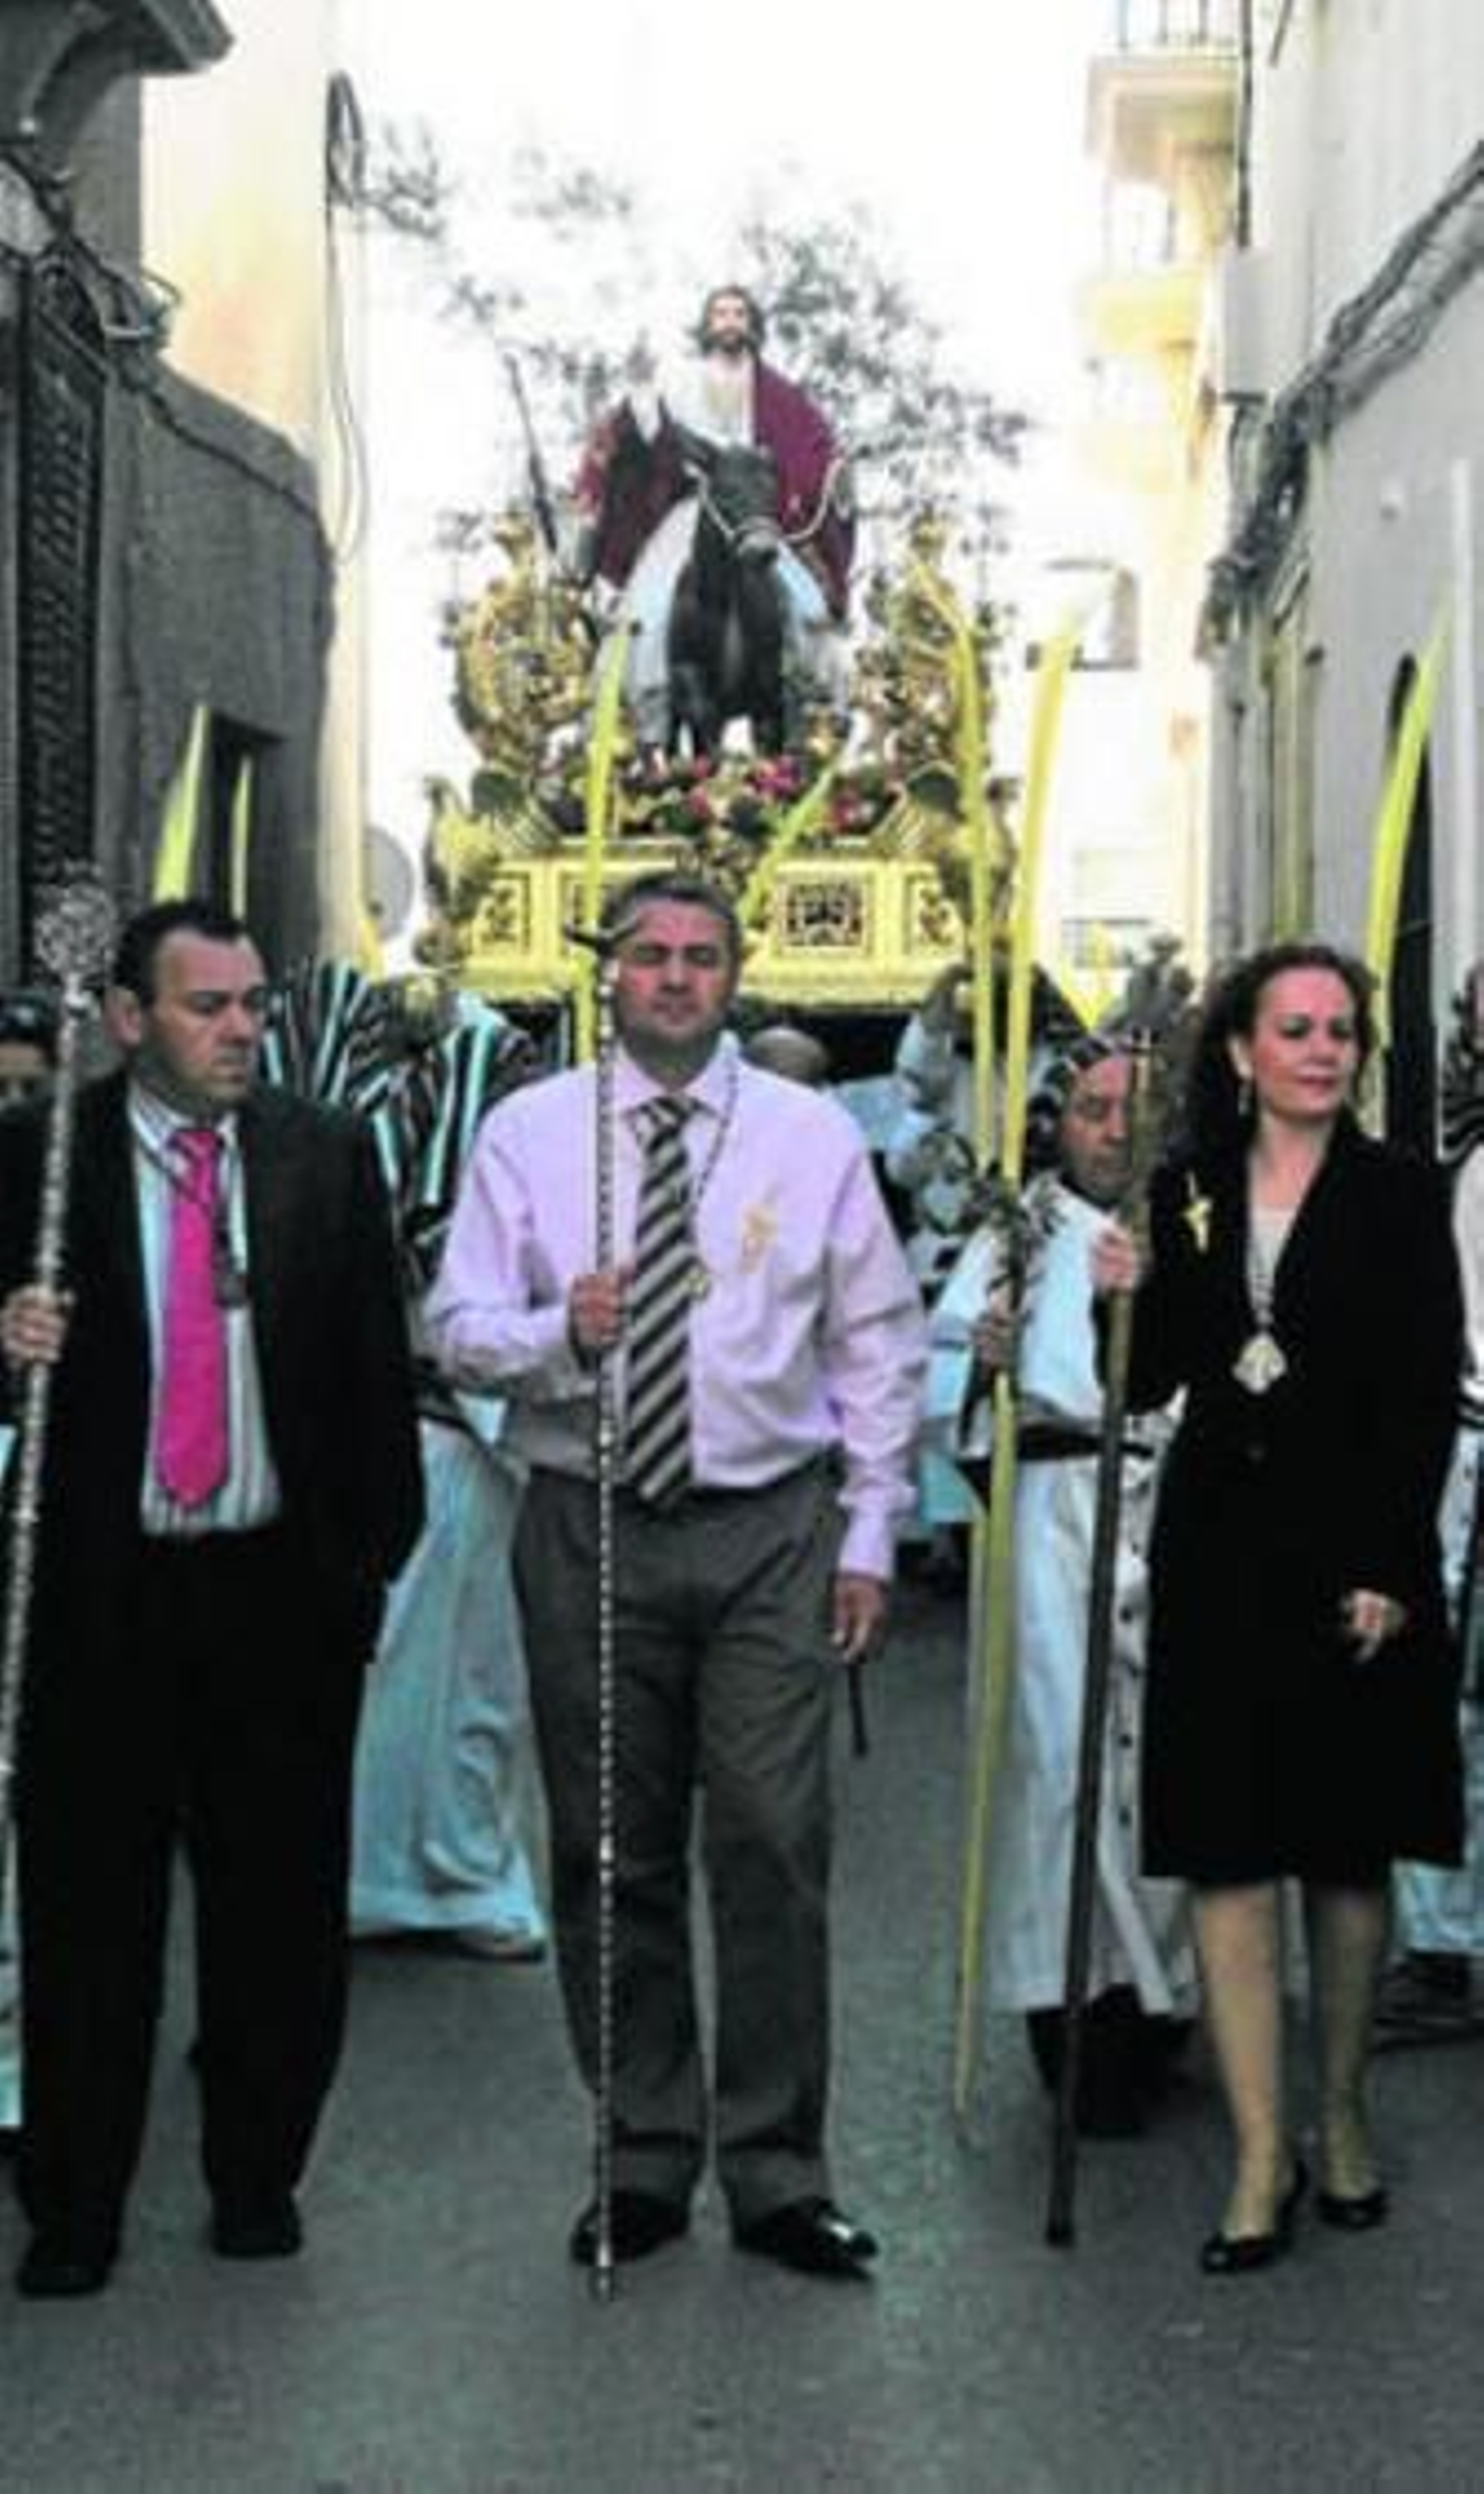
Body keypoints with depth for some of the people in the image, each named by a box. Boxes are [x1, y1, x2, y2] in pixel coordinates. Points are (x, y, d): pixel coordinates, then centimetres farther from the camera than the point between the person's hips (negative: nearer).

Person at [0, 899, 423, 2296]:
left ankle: (258, 2178, 28)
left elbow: (374, 1362, 6)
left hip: (283, 1587, 2)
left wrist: (375, 1549, 2)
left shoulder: (327, 1156, 3)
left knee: (281, 1902, 11)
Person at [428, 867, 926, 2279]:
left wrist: (870, 1537, 3)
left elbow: (879, 1345, 8)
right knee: (609, 1857, 7)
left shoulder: (813, 1135, 5)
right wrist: (561, 1333, -20)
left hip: (771, 1529, 0)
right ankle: (645, 2161, 21)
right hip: (588, 1529, 1)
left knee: (774, 1846, -2)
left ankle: (778, 2175, 9)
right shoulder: (528, 1132, 4)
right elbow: (459, 1328, 2)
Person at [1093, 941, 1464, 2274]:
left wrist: (1390, 1571, -12)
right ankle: (1263, 2155, 7)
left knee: (1349, 1856, 9)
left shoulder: (1400, 1194, -2)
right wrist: (1128, 1298, -12)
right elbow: (1150, 1387, 8)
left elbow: (1432, 1399, -5)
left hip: (1354, 1556, -2)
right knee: (1226, 1854, 0)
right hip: (1219, 1552, 2)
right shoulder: (1186, 1192, 5)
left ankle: (1345, 2113, 27)